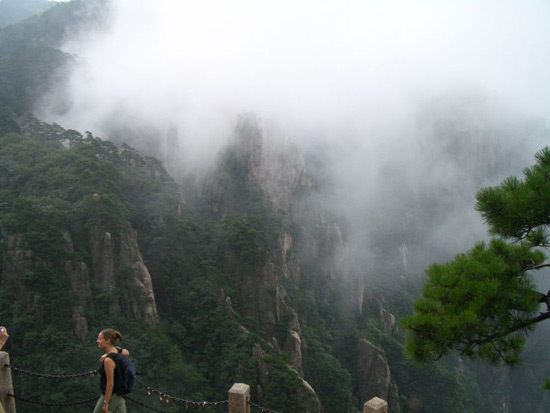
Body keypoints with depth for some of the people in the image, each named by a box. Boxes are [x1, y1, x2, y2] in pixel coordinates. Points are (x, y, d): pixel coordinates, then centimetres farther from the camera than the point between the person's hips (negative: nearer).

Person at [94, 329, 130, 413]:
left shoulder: (109, 360, -25)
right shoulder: (117, 350, -3)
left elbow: (110, 383, -23)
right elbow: (127, 352, 18)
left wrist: (106, 403, -16)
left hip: (111, 395, -8)